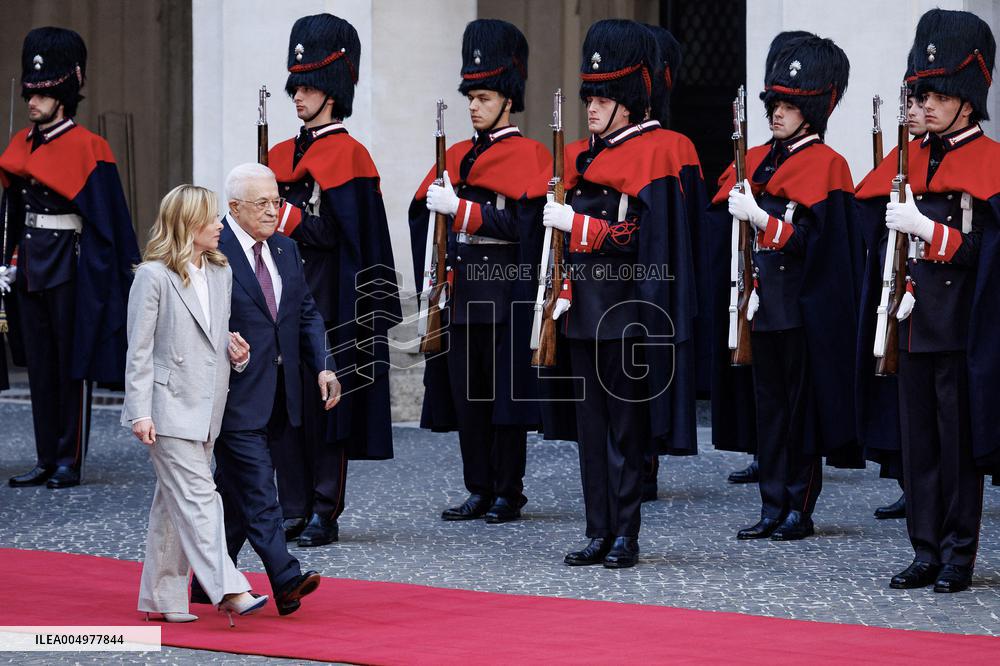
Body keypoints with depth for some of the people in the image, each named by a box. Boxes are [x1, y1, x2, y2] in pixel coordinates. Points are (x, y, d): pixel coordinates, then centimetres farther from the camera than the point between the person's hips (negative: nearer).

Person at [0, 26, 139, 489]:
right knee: (39, 365, 9)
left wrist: (127, 269, -14)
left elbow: (107, 216, -11)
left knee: (73, 364, 1)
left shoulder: (86, 147, -10)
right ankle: (46, 461, 14)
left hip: (70, 265, -7)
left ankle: (70, 461, 6)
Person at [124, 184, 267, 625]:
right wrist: (140, 412, -14)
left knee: (173, 504, 11)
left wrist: (237, 353, 1)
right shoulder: (154, 276, -9)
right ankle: (230, 590, -20)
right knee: (198, 499, -13)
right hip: (170, 408, -7)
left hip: (207, 408, 7)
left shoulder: (221, 274, 12)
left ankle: (162, 598, 15)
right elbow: (139, 348, -9)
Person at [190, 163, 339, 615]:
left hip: (275, 397, 7)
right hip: (236, 395, -7)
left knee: (237, 489, 14)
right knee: (257, 489, -11)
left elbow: (306, 315, 15)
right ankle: (286, 580, -18)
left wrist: (322, 367, 3)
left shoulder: (285, 250, 13)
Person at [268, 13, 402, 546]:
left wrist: (281, 215, -19)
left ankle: (325, 514, 3)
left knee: (324, 399, -2)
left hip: (325, 297, -7)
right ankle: (293, 511, 12)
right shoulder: (283, 153, 15)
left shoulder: (347, 154, -8)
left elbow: (335, 233, -15)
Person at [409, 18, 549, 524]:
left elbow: (523, 223, -16)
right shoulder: (457, 156, 15)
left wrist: (461, 209, -19)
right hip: (460, 290, 6)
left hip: (505, 289, -6)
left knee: (505, 388, -2)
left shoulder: (529, 156, -5)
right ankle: (479, 491, 14)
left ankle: (509, 493, 4)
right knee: (465, 391, 7)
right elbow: (422, 213, 17)